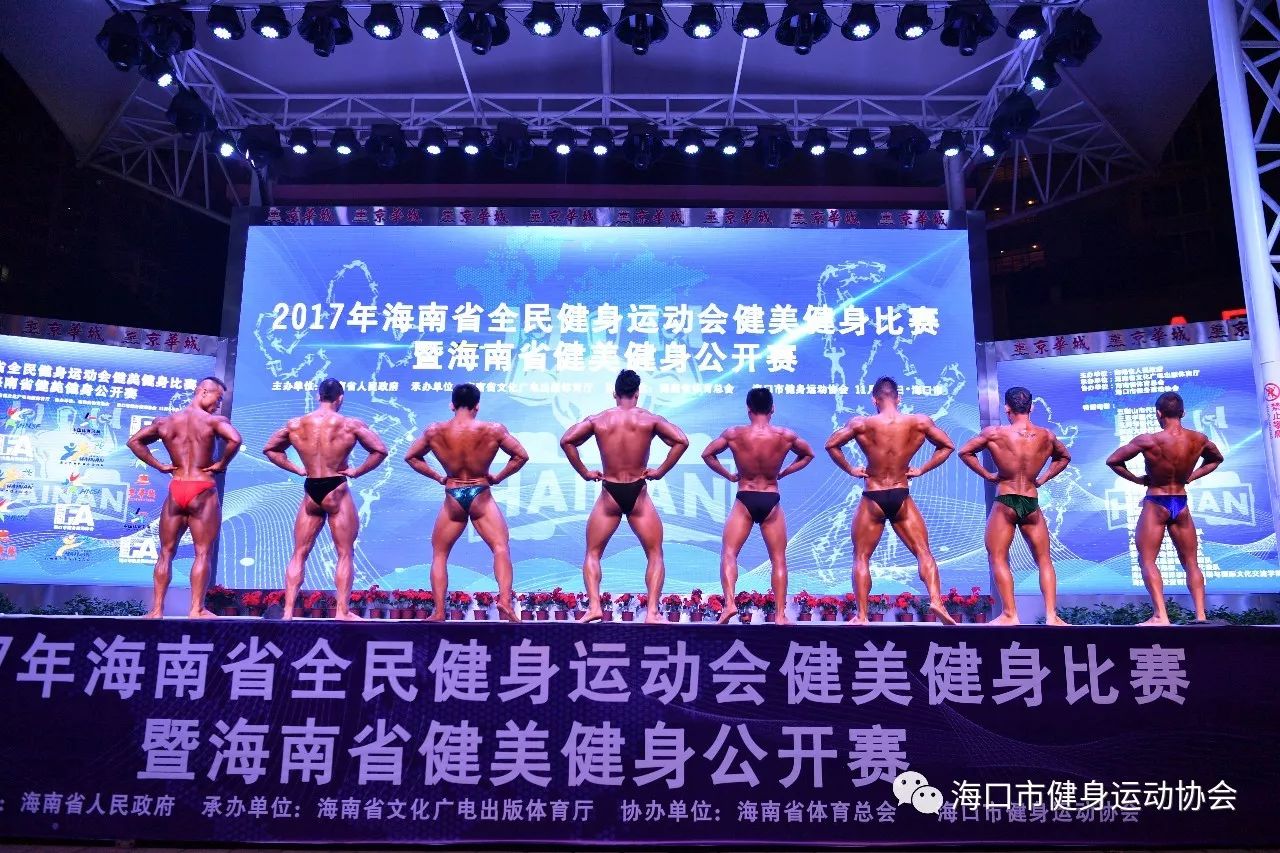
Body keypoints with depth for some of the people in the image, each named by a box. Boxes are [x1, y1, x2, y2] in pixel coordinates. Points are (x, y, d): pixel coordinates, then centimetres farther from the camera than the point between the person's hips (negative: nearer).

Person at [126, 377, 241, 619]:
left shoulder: (165, 421, 10)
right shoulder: (214, 421, -6)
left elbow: (134, 441, 14)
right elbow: (235, 439, -24)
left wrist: (159, 465, 10)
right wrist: (222, 463, -10)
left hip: (175, 490, 4)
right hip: (202, 491, -4)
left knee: (166, 552, 12)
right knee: (202, 552, 1)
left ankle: (157, 609, 12)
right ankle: (196, 609, 0)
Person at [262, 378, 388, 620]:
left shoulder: (295, 425, 4)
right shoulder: (351, 424, -7)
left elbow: (269, 449, 14)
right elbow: (380, 450, -10)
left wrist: (297, 469, 11)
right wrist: (357, 471, -1)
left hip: (310, 492, 3)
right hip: (337, 492, -3)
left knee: (299, 554, 12)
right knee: (345, 554, 5)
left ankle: (288, 611, 10)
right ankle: (342, 611, 3)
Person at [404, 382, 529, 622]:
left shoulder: (434, 431, 0)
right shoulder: (494, 430, -6)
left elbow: (411, 457, 11)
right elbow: (521, 456, -2)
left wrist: (438, 477, 12)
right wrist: (498, 477, 6)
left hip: (453, 498, 2)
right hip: (481, 497, -2)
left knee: (439, 554, 14)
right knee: (501, 547, -1)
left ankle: (439, 611, 9)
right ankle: (505, 600, -21)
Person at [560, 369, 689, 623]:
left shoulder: (598, 419, 2)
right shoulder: (649, 419, 0)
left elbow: (567, 441, -6)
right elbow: (681, 441, -10)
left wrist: (584, 473, 1)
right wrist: (660, 471, -2)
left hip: (609, 494, 1)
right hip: (638, 494, 0)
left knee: (592, 554, 14)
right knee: (655, 556, 11)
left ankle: (594, 606, -2)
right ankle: (652, 612, -2)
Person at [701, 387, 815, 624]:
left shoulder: (734, 434, -6)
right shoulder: (786, 436, -3)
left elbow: (707, 454, 2)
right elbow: (808, 454, 13)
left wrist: (729, 475, 8)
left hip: (744, 500, -1)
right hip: (771, 501, 1)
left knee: (728, 553, 5)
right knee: (778, 559, 10)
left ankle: (729, 603, -14)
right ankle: (780, 614, 9)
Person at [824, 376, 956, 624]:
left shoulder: (862, 424, -9)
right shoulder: (919, 422, -3)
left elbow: (831, 445, -7)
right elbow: (947, 446, 7)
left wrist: (849, 469, 2)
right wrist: (922, 469, 9)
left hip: (873, 499, -1)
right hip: (902, 498, 1)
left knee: (861, 557, 8)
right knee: (923, 552, 11)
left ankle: (861, 615, 4)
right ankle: (936, 601, -7)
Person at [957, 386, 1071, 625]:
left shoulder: (994, 433, -8)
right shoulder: (1047, 437, 2)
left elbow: (965, 452, -1)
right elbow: (1065, 457, 21)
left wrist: (987, 475, 6)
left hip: (1005, 503, -3)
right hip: (1032, 505, 3)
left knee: (998, 559, 6)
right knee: (1044, 561, 13)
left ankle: (1009, 614, 2)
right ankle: (1051, 615, 8)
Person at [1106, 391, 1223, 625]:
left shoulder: (1149, 441, -18)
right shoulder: (1199, 440, -4)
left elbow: (1112, 461, -13)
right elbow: (1216, 459, 18)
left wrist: (1137, 479, -2)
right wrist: (1190, 477, 14)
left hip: (1155, 504, -4)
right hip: (1181, 505, 4)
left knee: (1147, 560, 0)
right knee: (1191, 562, 13)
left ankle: (1160, 616, -11)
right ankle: (1201, 615, 8)